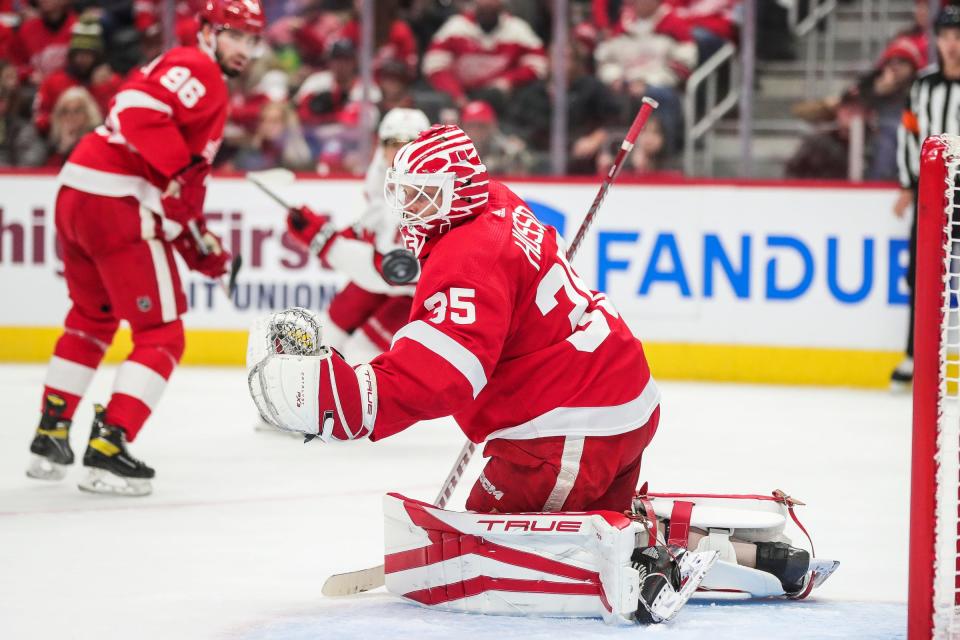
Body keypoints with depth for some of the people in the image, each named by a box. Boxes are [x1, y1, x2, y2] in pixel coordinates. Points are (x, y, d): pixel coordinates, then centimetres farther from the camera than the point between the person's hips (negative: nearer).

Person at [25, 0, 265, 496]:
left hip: (75, 195, 10)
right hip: (120, 208, -10)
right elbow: (139, 109, -24)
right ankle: (107, 452, -10)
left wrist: (198, 241, 19)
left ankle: (50, 437, 32)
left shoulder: (190, 75, 26)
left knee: (91, 320, 28)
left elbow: (179, 175, 26)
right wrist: (180, 172, -23)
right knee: (161, 336, -3)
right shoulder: (197, 69, -5)